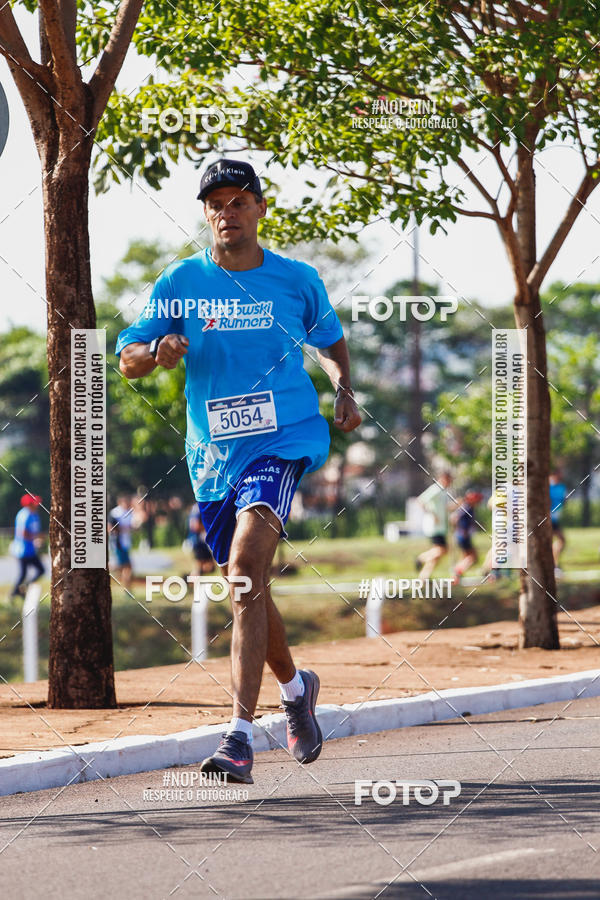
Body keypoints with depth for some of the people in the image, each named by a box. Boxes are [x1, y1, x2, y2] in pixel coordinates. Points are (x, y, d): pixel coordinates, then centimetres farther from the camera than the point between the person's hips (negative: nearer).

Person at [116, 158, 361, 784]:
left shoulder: (297, 281, 3)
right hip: (213, 452, 4)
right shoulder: (181, 281, 3)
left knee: (246, 566, -24)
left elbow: (330, 341, 22)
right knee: (245, 588, 15)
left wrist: (343, 390, 3)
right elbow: (126, 360, 1)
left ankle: (240, 735, -29)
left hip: (283, 442, -4)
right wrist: (158, 351, -20)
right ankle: (295, 686, 45)